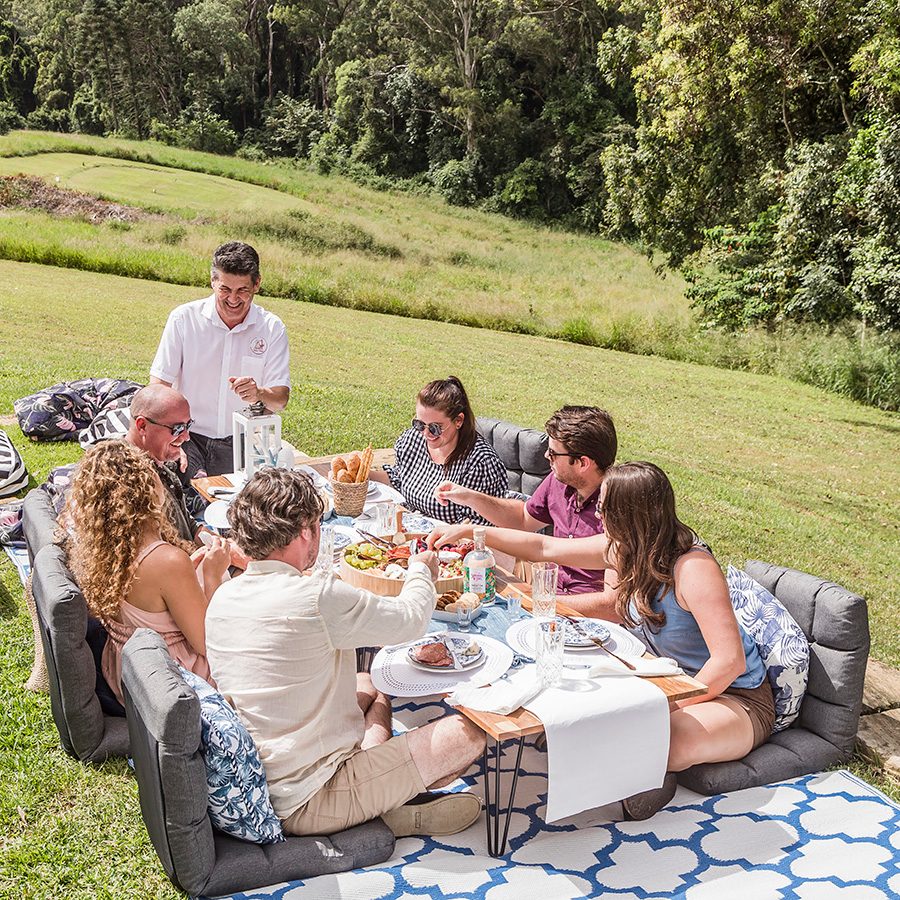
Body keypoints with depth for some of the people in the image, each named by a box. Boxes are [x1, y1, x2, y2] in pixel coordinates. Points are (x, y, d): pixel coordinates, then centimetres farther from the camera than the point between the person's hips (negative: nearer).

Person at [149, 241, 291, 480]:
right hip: (189, 436, -2)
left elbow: (281, 399, 0)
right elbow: (159, 385, -3)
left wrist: (259, 394, -26)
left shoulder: (272, 328, 2)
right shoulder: (183, 318, -1)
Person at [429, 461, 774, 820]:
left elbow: (729, 661, -30)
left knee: (665, 745, -38)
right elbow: (547, 548, 5)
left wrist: (670, 709, -24)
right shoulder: (628, 548, -5)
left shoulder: (693, 568, -29)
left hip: (736, 696, -8)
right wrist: (470, 531, 6)